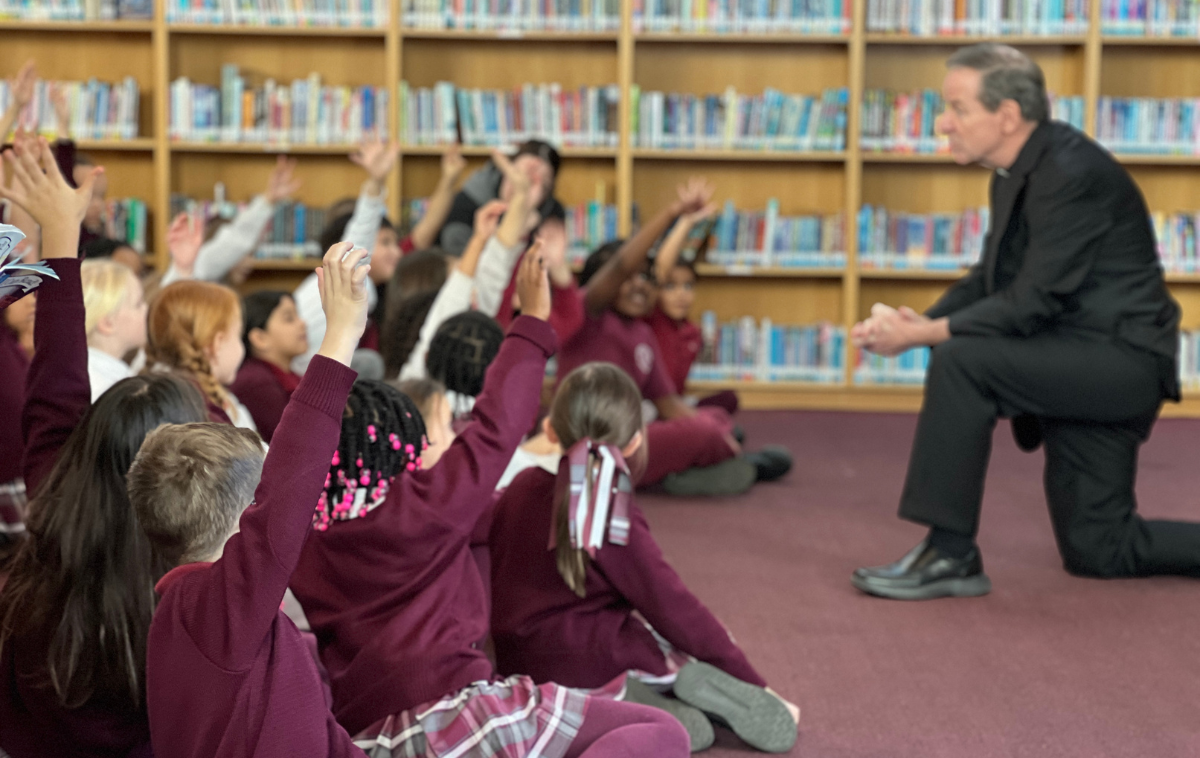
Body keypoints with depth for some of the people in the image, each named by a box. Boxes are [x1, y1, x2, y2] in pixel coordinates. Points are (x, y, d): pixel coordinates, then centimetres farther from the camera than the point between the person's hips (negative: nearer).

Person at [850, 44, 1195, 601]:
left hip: (1119, 358, -10)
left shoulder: (1072, 173, -22)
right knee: (1097, 551, 12)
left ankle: (950, 555, -18)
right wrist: (916, 322, -6)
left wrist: (919, 335, -21)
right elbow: (988, 280, 12)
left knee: (960, 361, -27)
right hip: (1082, 366, 10)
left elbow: (1032, 303, -25)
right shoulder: (1015, 174, 7)